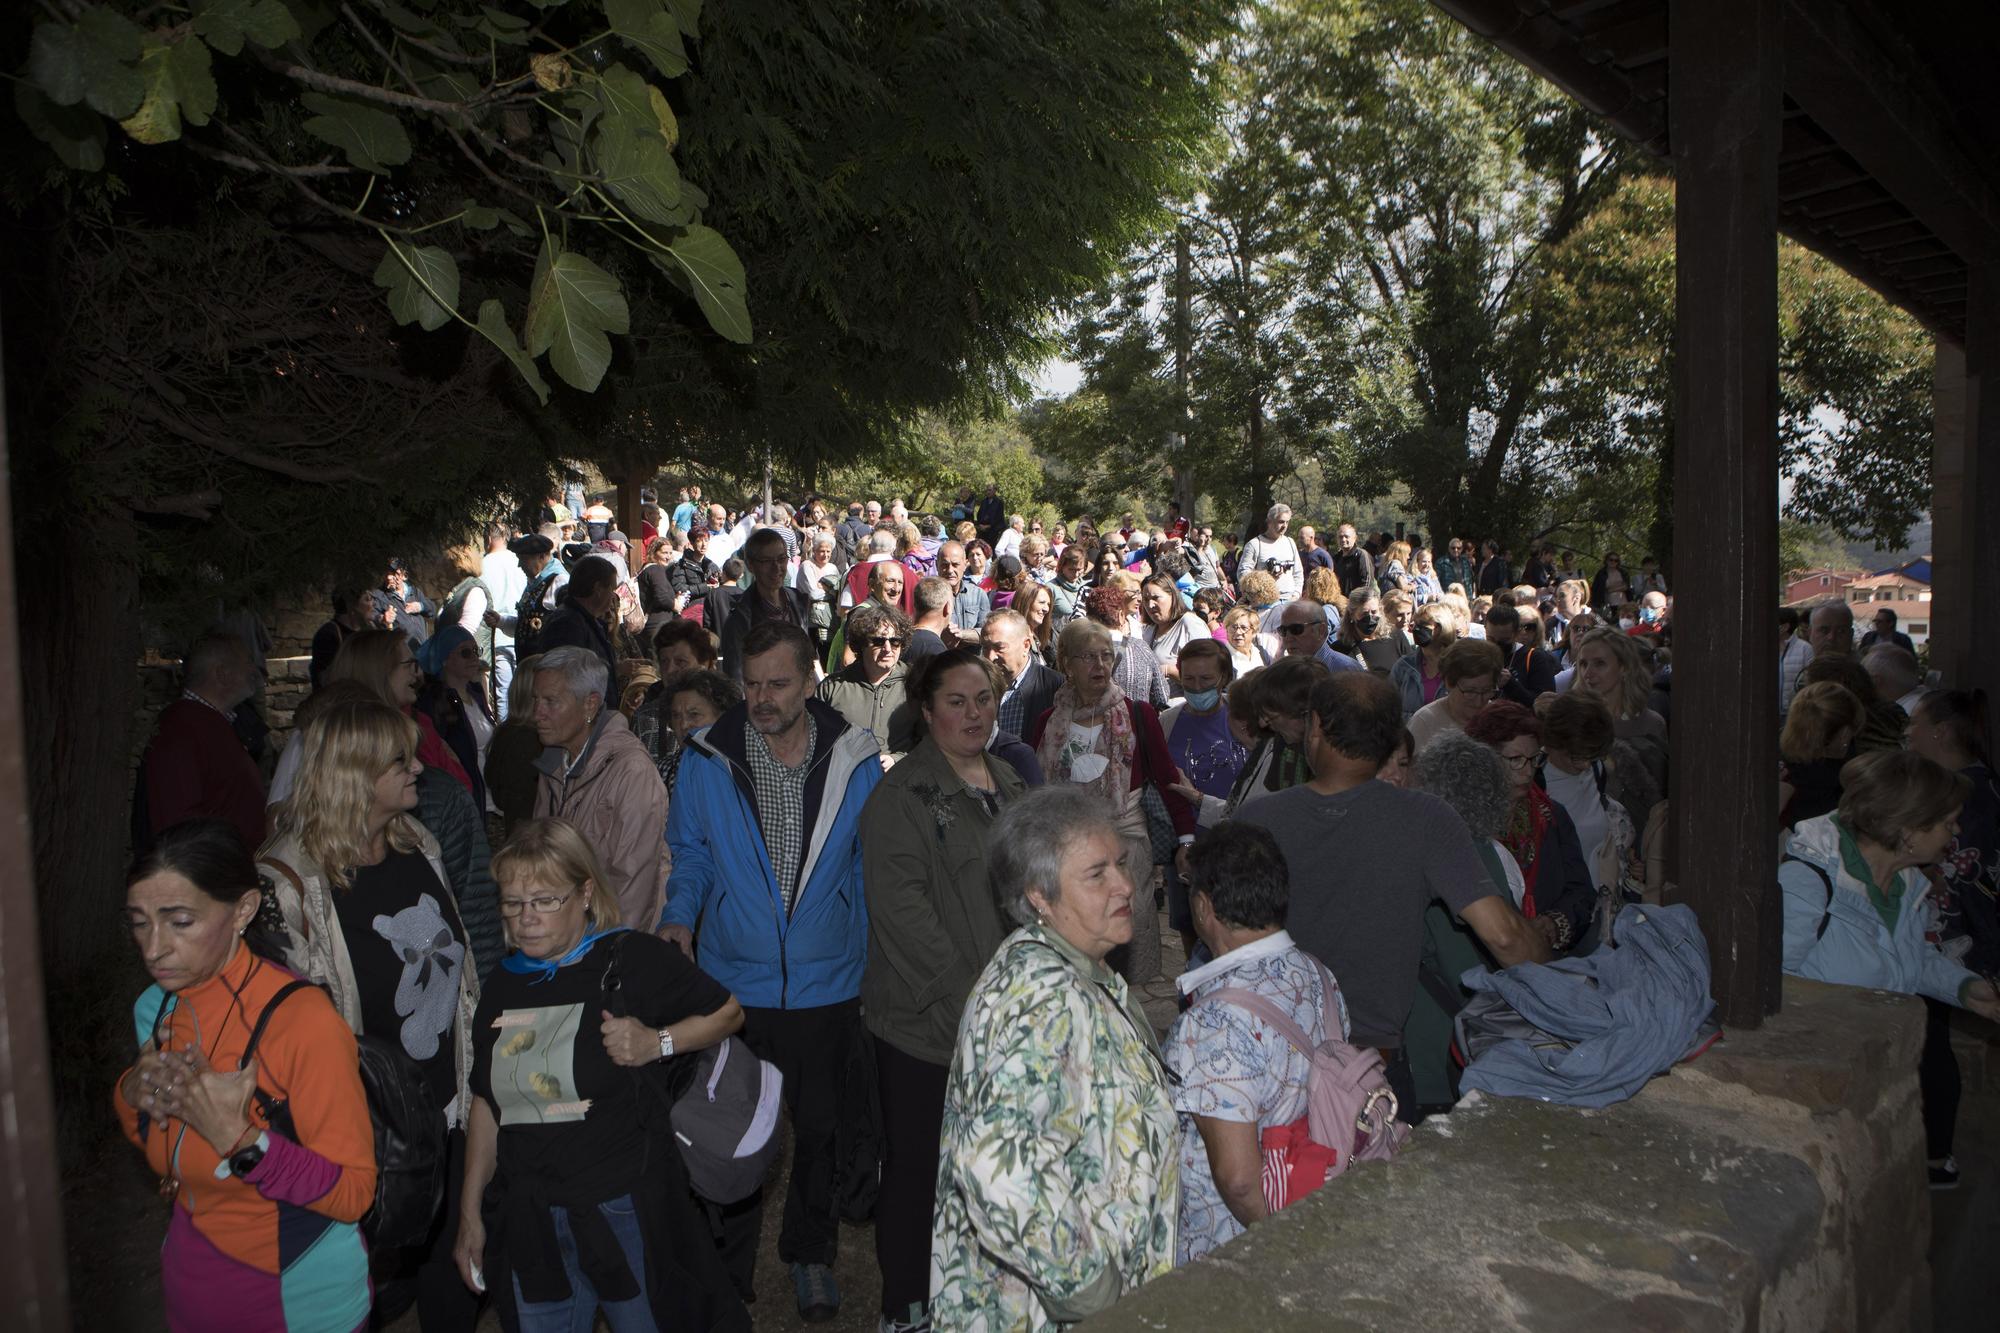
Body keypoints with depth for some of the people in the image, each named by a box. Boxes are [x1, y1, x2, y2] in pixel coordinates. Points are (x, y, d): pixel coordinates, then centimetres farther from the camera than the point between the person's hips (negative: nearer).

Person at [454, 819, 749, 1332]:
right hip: (530, 1222, 5)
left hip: (625, 1210, -4)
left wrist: (658, 1042, -18)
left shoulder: (632, 959, -11)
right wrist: (469, 1213, 13)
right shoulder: (504, 982, 5)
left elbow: (728, 1012, -2)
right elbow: (486, 1103, 13)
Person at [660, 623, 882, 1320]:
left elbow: (871, 865, 3)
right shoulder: (705, 759, -7)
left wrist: (875, 967, 1)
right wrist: (679, 918, -14)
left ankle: (809, 1252, 41)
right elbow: (689, 855, 4)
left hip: (827, 989, 1)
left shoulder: (854, 760, -6)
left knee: (820, 1129, 17)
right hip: (734, 986, 0)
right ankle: (728, 1266, 35)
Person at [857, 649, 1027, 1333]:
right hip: (926, 1021, -6)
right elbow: (900, 905, -18)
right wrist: (966, 994, -19)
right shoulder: (901, 795, -12)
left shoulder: (1009, 783, 12)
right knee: (917, 1167, 5)